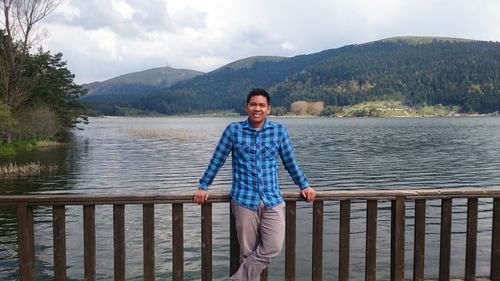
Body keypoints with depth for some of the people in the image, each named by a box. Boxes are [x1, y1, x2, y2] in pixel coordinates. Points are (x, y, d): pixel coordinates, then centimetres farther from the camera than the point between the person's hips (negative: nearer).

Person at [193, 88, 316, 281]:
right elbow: (217, 160, 6)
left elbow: (290, 162, 13)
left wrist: (304, 186, 14)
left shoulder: (279, 130, 4)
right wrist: (203, 187, 6)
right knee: (248, 252, 5)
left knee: (273, 247, -10)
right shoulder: (234, 130, 0)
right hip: (244, 200, -1)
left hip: (273, 200, 2)